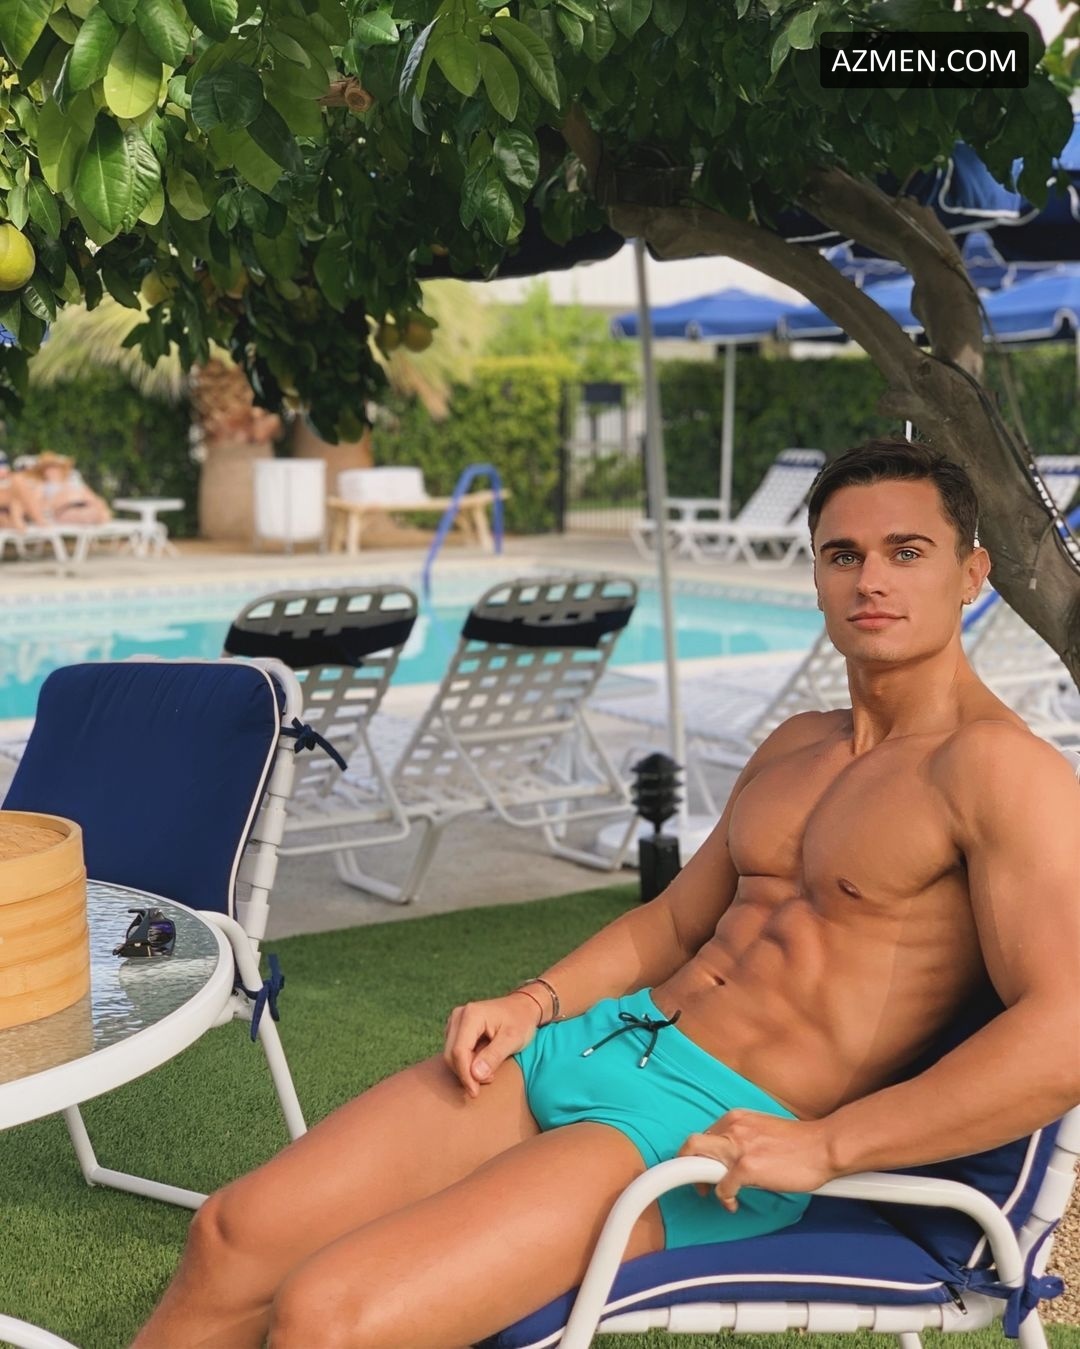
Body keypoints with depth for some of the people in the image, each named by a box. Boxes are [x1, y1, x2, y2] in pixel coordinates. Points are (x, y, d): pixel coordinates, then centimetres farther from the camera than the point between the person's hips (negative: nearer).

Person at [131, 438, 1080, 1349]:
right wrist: (531, 1004, 8)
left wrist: (822, 1148, -21)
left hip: (714, 1125, -8)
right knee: (235, 1235, -2)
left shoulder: (997, 765, -11)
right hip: (593, 1039, 8)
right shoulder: (795, 748, 16)